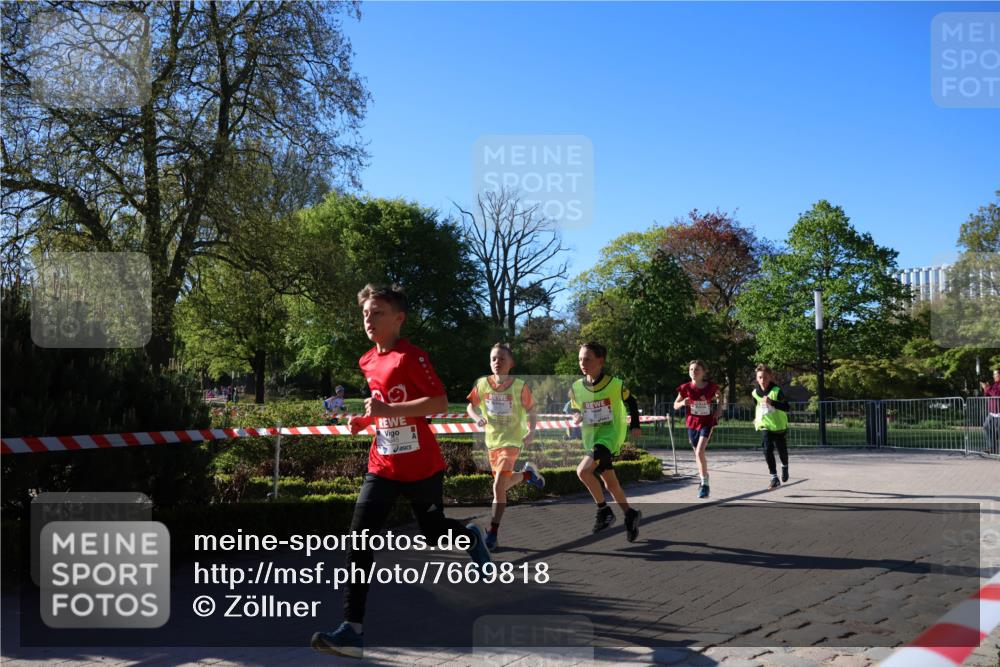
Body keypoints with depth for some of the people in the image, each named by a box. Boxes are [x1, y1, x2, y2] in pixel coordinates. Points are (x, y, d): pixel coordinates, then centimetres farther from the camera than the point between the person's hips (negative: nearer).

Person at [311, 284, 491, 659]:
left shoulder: (411, 357, -15)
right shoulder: (368, 362, 8)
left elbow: (439, 404, -23)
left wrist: (388, 409, -27)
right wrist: (367, 420, 3)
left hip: (421, 467, -5)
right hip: (382, 467, 6)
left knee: (434, 534, 12)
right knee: (359, 540, -8)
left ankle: (472, 538, 49)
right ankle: (353, 630, -8)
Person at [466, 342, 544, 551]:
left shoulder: (519, 386, -12)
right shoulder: (482, 384, -5)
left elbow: (531, 412, -4)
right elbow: (471, 406, 7)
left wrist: (531, 432, -19)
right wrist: (477, 418, -14)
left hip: (511, 441, -5)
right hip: (492, 441, 5)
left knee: (498, 485, -15)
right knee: (504, 485, 17)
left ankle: (492, 533, -5)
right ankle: (527, 474, 48)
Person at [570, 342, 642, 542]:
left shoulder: (615, 384, -11)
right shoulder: (577, 387, 0)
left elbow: (631, 402, 7)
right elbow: (576, 410, 17)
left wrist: (634, 425, 4)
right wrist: (576, 418, -4)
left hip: (610, 436, -6)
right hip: (591, 439, 6)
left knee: (583, 470, -24)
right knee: (610, 483, 12)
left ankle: (603, 509, -6)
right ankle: (630, 515, 31)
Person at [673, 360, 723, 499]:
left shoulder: (711, 386, -8)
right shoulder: (686, 388, -6)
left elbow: (718, 399, 14)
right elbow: (675, 405, 2)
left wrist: (719, 408, -4)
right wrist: (683, 403, -19)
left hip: (707, 423, -3)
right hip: (692, 423, 3)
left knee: (699, 452, -20)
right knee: (698, 454, 14)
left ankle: (704, 484, -8)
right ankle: (704, 479, 36)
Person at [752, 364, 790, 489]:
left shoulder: (776, 391, -18)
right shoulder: (755, 392, -2)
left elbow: (786, 407, -27)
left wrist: (772, 402, -38)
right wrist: (757, 417, 18)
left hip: (779, 426, -3)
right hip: (766, 426, 3)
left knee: (782, 450, 11)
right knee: (767, 451, -12)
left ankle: (785, 467, 43)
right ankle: (774, 478, -8)